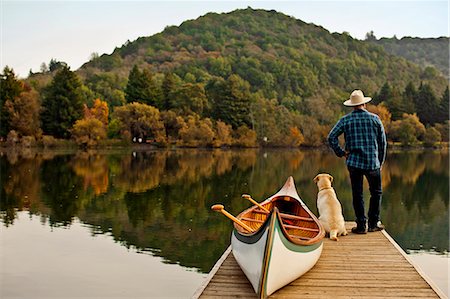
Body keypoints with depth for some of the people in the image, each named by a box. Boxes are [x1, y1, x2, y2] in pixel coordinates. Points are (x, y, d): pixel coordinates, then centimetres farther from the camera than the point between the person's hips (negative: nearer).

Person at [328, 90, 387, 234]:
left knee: (357, 195, 7)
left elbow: (331, 137, -9)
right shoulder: (374, 118, 1)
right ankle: (373, 223, 18)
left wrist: (340, 152, 2)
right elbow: (382, 142, 5)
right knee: (376, 193, 15)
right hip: (372, 163, 0)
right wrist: (380, 162, 14)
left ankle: (361, 225, 8)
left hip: (354, 162, 0)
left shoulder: (345, 120, 0)